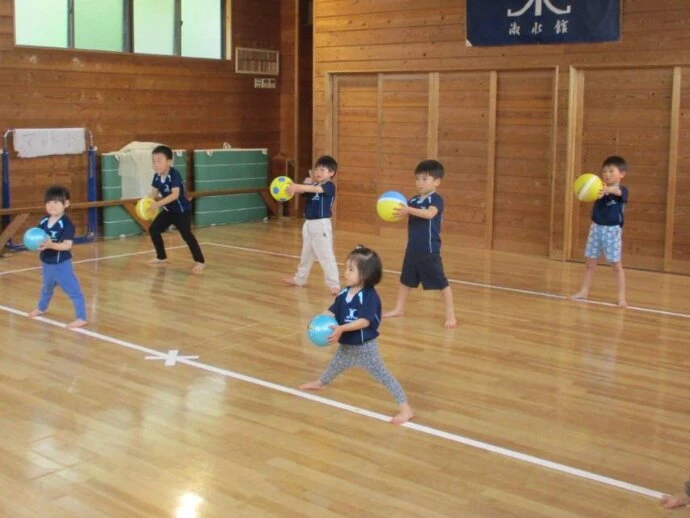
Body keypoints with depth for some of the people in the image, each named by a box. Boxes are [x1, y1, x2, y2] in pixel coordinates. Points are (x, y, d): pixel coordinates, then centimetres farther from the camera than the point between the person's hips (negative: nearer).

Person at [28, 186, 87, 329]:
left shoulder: (66, 224, -20)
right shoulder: (43, 222, -2)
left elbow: (68, 245, -25)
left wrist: (51, 245, -38)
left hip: (62, 264, -7)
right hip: (46, 263, 7)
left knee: (73, 290, -4)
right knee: (47, 288, 31)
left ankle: (81, 318, 1)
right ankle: (41, 308, 54)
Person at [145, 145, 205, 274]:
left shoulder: (174, 175, -27)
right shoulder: (157, 176, -5)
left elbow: (175, 194, -36)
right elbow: (154, 193, 1)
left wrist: (158, 204, -42)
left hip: (182, 210, -8)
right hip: (168, 210, 8)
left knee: (186, 234, -15)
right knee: (153, 229, 8)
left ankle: (200, 261, -6)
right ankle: (161, 257, 23)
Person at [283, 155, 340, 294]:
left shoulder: (329, 186, -13)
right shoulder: (311, 184, 9)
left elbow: (314, 189, -31)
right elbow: (302, 189, -9)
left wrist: (296, 186, -43)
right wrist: (292, 187, -32)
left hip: (321, 225, -8)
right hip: (309, 224, 8)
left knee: (326, 255, -8)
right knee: (306, 255, 21)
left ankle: (334, 284, -4)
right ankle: (300, 278, 36)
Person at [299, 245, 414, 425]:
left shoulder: (370, 296, -26)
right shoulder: (344, 293, -3)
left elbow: (365, 321, -33)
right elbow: (331, 311, -1)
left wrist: (341, 328, -41)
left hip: (365, 347, -8)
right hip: (346, 345, 8)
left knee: (382, 375, -9)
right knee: (334, 367, 32)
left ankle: (405, 408, -6)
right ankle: (320, 383, 63)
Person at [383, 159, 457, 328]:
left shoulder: (436, 200, -13)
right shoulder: (413, 200, 7)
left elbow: (429, 214, -32)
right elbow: (404, 213, 1)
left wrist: (409, 210, -44)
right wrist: (394, 212, -21)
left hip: (429, 250, -7)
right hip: (412, 248, 7)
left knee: (441, 282, -1)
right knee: (405, 280, 19)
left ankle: (451, 315, 6)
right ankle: (399, 309, 35)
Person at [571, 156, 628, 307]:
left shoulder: (622, 190, -9)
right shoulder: (600, 188, 1)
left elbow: (616, 191, -34)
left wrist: (606, 190, -58)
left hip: (613, 230, -4)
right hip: (596, 228, 4)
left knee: (616, 264, -1)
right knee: (590, 262, 11)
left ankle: (622, 296, 5)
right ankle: (584, 291, 22)